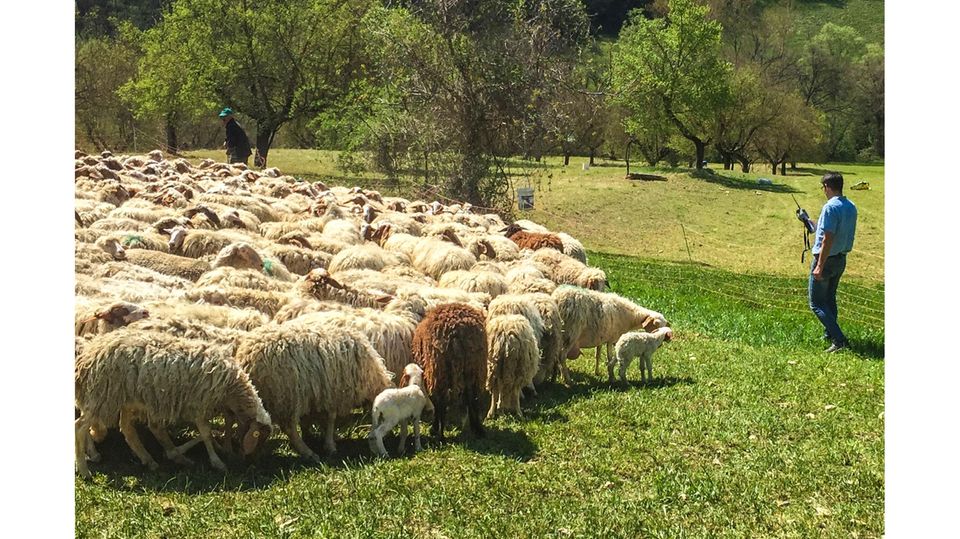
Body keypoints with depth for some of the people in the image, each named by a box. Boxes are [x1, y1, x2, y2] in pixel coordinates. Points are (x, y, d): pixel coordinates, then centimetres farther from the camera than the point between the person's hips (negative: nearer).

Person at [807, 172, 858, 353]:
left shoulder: (830, 208, -22)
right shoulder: (851, 207, 5)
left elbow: (828, 239, -24)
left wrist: (819, 266, -22)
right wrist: (816, 226, 23)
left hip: (826, 260, -9)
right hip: (841, 259, 9)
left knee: (817, 304, -3)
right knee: (830, 299, 24)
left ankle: (839, 340, -11)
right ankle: (829, 334, 34)